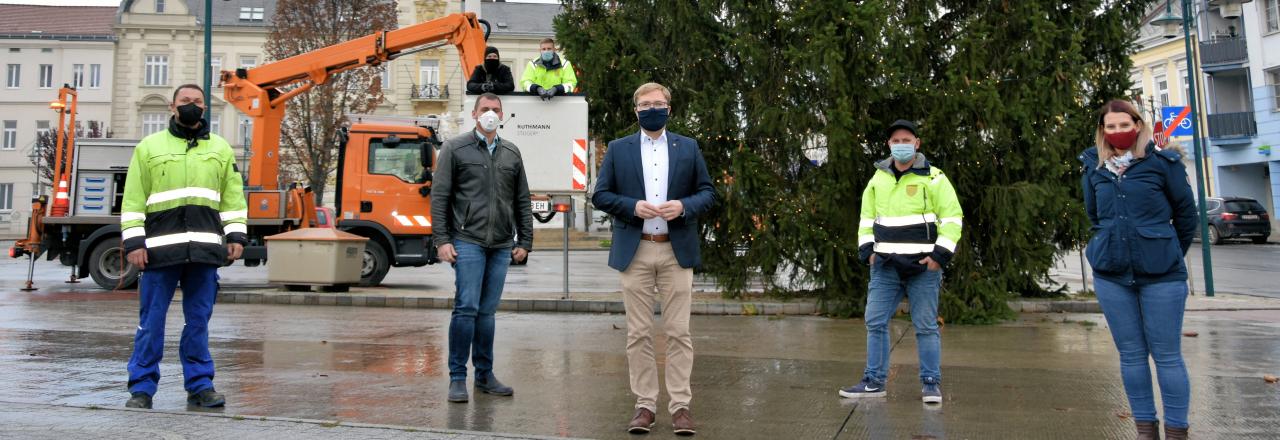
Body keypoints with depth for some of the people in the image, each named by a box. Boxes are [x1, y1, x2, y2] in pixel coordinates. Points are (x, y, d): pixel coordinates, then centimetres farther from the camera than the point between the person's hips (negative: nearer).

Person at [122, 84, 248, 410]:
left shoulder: (221, 149, 16)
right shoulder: (149, 147, 9)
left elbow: (233, 197, 14)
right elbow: (133, 200, 4)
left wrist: (236, 235, 4)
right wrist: (133, 242, -4)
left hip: (206, 248, 2)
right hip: (161, 246, -2)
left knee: (198, 320, 7)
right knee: (151, 320, 3)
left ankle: (199, 385, 14)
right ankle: (141, 388, 12)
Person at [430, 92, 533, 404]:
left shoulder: (512, 153, 15)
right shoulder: (455, 149, 4)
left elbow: (523, 201, 16)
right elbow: (439, 196, 0)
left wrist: (525, 242, 9)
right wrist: (441, 240, -8)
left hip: (501, 245, 4)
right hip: (467, 241, -4)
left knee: (487, 311, 9)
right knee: (466, 308, -9)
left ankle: (485, 375, 17)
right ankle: (457, 377, 0)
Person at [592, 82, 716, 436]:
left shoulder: (688, 148, 9)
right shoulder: (618, 149, 8)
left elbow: (708, 192, 9)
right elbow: (600, 195, 5)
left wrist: (684, 206, -11)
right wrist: (632, 206, -12)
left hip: (677, 251, 0)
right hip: (635, 252, 0)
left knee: (678, 332, 1)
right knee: (638, 333, 3)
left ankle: (681, 405, 8)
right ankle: (645, 404, 12)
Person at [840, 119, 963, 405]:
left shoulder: (933, 178, -1)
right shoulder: (878, 178, 12)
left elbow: (953, 218, -3)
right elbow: (867, 217, 20)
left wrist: (940, 255, -11)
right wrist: (867, 250, 7)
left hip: (923, 266, -4)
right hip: (885, 266, 4)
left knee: (926, 327, 1)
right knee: (875, 323, 3)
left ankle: (931, 383, 11)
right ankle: (874, 381, 11)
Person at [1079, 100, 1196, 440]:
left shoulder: (1162, 162, -4)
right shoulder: (1094, 169, 5)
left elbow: (1186, 213, 6)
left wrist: (1171, 255, 14)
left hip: (1161, 275, -3)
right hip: (1111, 275, 3)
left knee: (1166, 355, 0)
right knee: (1131, 355, 8)